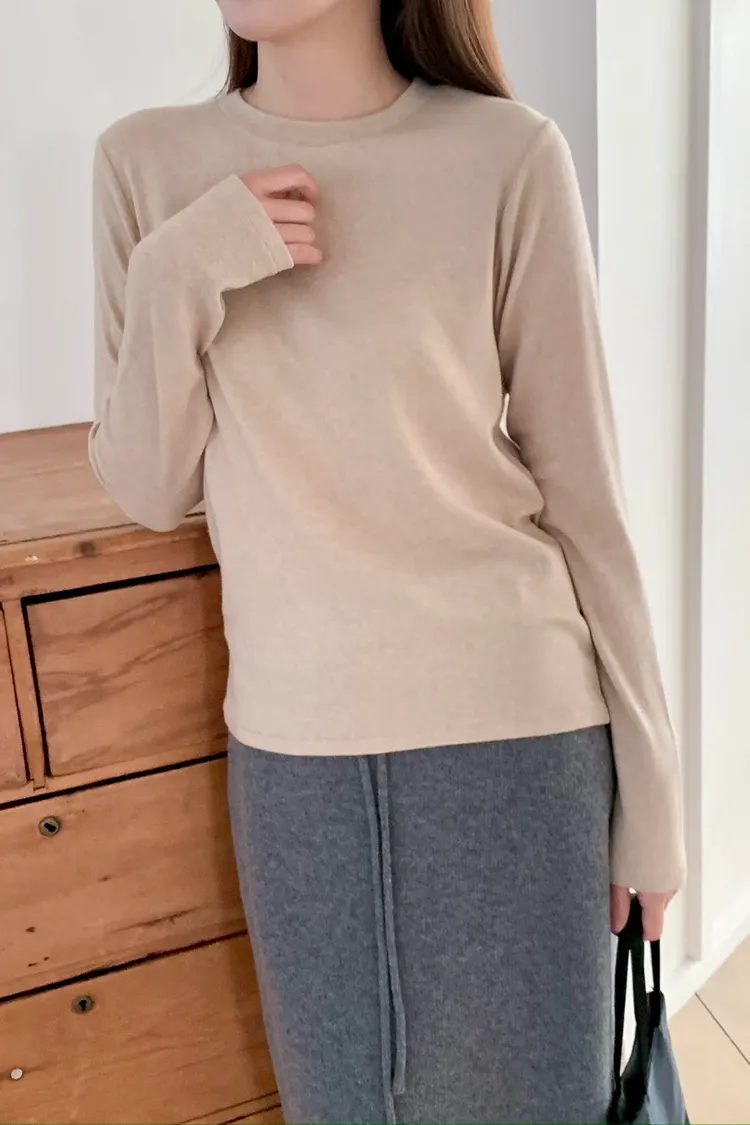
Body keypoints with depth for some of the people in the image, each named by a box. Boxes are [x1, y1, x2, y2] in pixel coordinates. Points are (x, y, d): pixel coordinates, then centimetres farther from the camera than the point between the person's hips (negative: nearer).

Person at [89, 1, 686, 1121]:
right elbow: (150, 493, 2)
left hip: (512, 726, -2)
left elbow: (581, 485, -4)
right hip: (288, 743, 3)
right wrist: (175, 278, -14)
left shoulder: (508, 156, -8)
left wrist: (649, 789, -1)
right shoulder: (147, 163, 1)